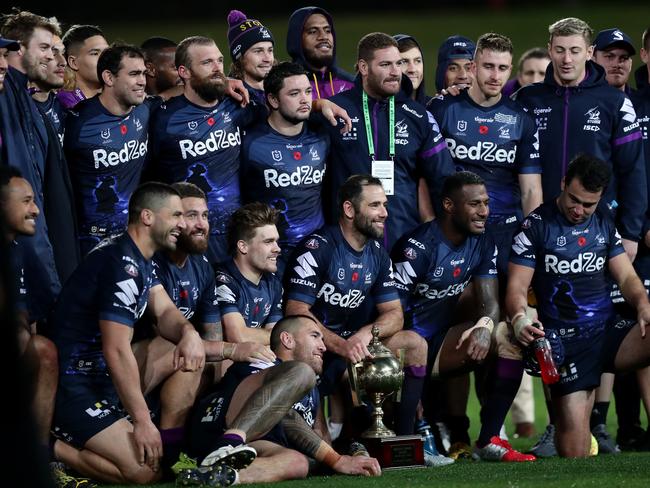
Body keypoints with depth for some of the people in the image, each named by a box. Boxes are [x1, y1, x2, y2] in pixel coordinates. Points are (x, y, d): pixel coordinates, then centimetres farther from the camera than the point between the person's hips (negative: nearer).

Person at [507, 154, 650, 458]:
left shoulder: (604, 224, 13)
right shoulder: (537, 226, -1)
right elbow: (517, 287, -4)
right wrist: (519, 319, -26)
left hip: (608, 331, 4)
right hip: (567, 342, -4)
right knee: (575, 455, -11)